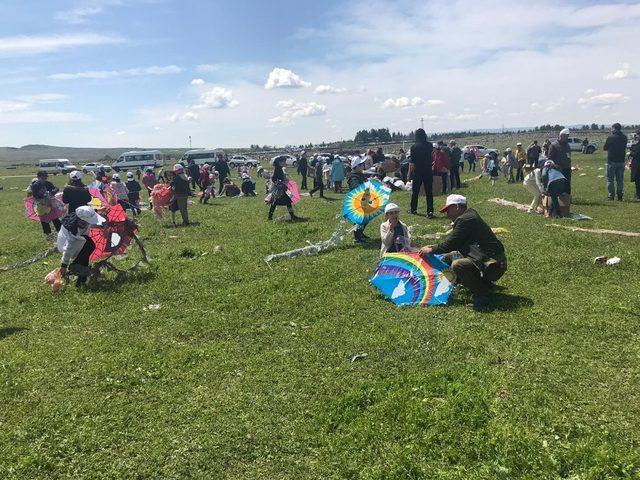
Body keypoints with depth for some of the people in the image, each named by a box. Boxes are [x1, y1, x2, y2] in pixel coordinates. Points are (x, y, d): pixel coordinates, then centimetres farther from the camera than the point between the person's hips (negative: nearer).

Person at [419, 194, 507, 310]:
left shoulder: (465, 219, -16)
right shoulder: (470, 216, 16)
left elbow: (450, 244, -17)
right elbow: (454, 243, 21)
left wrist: (431, 250, -3)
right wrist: (433, 248, 18)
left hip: (493, 265, -11)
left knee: (458, 265, -32)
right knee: (448, 257, 16)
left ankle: (482, 296, -14)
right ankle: (483, 284, 17)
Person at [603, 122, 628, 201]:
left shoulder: (610, 137, -11)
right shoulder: (624, 137, 0)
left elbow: (605, 148, -1)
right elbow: (625, 148, 11)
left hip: (611, 161, -4)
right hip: (621, 161, 4)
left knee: (610, 179, 4)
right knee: (620, 180, 11)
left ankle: (611, 195, -1)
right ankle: (620, 196, 11)